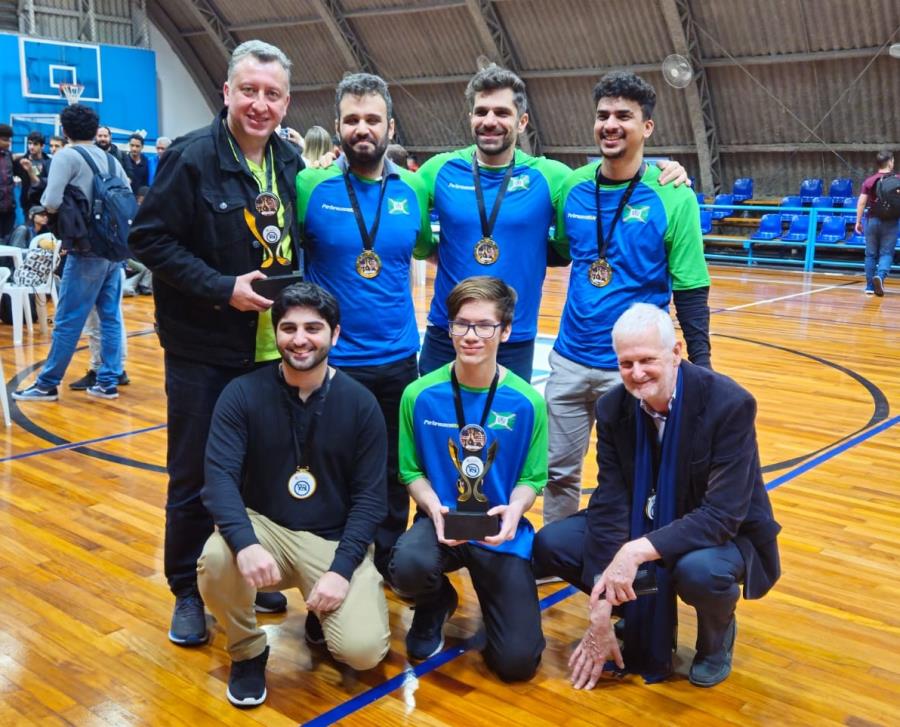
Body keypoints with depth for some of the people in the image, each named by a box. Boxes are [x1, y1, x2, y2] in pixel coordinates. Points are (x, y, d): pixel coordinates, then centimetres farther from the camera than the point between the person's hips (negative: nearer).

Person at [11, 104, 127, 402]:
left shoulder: (67, 156, -7)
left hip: (87, 252, -6)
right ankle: (108, 382, 13)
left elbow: (51, 203, -15)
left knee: (67, 322, 1)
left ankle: (47, 384, 10)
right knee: (111, 318, 9)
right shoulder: (111, 159, 11)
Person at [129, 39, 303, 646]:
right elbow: (150, 239, -14)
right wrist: (222, 288, -21)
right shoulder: (191, 158, -12)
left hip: (273, 349, 5)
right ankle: (188, 591, 23)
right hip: (204, 353, -5)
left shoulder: (291, 164, 5)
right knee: (195, 479, 6)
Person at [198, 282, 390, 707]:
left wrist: (341, 568, -17)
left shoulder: (360, 403, -6)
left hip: (335, 539, 0)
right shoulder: (242, 394, -7)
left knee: (363, 651, -20)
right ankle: (247, 652, 0)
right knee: (215, 560, -33)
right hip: (264, 527, 1)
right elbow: (219, 476, -16)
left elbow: (370, 496, -5)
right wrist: (245, 543, -35)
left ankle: (325, 612, 19)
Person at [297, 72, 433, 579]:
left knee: (395, 471, 16)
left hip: (399, 360, 3)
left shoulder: (413, 189, 1)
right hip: (331, 361, -3)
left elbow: (428, 248, 15)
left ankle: (389, 562, 36)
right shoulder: (310, 186, -8)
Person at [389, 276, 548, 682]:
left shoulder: (527, 402, -9)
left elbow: (532, 478, 0)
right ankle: (437, 603, 5)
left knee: (517, 661, -9)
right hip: (441, 520, 0)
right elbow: (412, 471, 1)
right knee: (408, 567, -36)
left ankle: (492, 594, 27)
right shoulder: (420, 395, -9)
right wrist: (434, 508, -19)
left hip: (501, 531, 0)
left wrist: (515, 508, -22)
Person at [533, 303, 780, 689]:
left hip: (724, 536, -4)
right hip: (645, 525, 4)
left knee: (699, 569, -39)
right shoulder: (613, 407, -12)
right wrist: (602, 612, -21)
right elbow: (610, 504, -15)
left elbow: (723, 515, -31)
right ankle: (640, 617, 11)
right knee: (550, 544, -14)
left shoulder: (729, 404, -26)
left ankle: (717, 637, 0)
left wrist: (638, 551, -42)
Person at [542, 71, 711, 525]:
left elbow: (691, 294, -7)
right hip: (569, 360, 4)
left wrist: (701, 370, -9)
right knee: (558, 473, 14)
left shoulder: (672, 196, -10)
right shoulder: (572, 186, 1)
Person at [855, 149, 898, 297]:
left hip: (873, 220, 2)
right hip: (890, 222, -2)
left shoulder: (869, 181, 1)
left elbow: (861, 203, -2)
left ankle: (870, 286, 12)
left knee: (871, 254, 10)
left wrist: (858, 221, 4)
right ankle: (880, 276, -23)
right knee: (886, 253, 3)